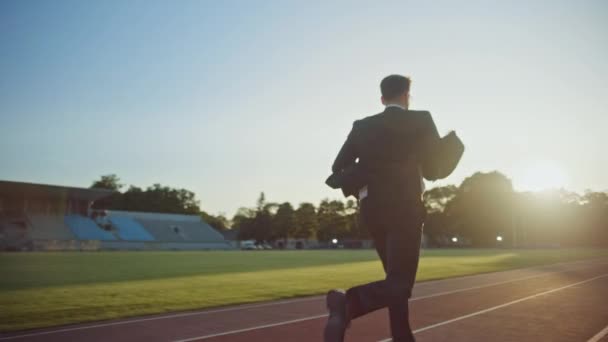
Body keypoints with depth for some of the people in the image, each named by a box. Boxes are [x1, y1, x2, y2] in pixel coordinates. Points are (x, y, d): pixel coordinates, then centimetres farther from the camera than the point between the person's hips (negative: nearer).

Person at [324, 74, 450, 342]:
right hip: (405, 208, -5)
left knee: (397, 278, 19)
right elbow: (437, 164, 0)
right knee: (400, 283, -9)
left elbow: (338, 168, 4)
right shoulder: (421, 120, -2)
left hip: (372, 209, 5)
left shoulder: (362, 126, 7)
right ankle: (349, 302, -35)